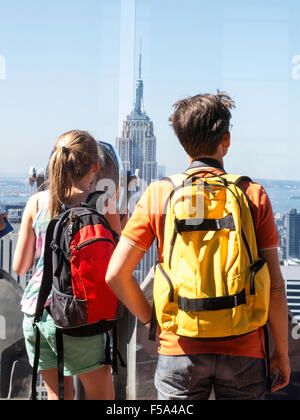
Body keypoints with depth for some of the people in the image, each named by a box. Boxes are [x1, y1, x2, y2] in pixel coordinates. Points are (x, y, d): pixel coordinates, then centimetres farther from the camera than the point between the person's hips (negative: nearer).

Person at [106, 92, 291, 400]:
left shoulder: (158, 194, -3)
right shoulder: (254, 195, -4)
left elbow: (116, 274, -6)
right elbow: (274, 286, -5)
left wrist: (151, 318, 9)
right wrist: (281, 352, 6)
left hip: (179, 350, 0)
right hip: (244, 351, 0)